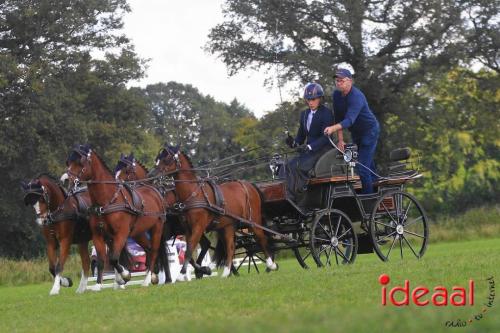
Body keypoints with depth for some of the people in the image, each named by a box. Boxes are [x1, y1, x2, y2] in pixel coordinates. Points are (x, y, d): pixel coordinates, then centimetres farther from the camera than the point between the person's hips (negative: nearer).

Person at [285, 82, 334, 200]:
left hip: (323, 148, -7)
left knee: (300, 166, -28)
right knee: (290, 165, -15)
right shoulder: (304, 114, 15)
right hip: (309, 149, 7)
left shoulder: (327, 113, -9)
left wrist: (310, 146, -29)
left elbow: (326, 136, -17)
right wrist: (295, 143, -6)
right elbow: (301, 134, 17)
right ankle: (291, 198, -17)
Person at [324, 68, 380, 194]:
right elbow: (338, 117, -3)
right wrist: (340, 139, -11)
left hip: (369, 131, -8)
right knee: (367, 162, 21)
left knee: (362, 168, -14)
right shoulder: (337, 94, -4)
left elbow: (350, 119, -40)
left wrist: (333, 128, -56)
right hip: (356, 133, 8)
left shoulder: (356, 97, -28)